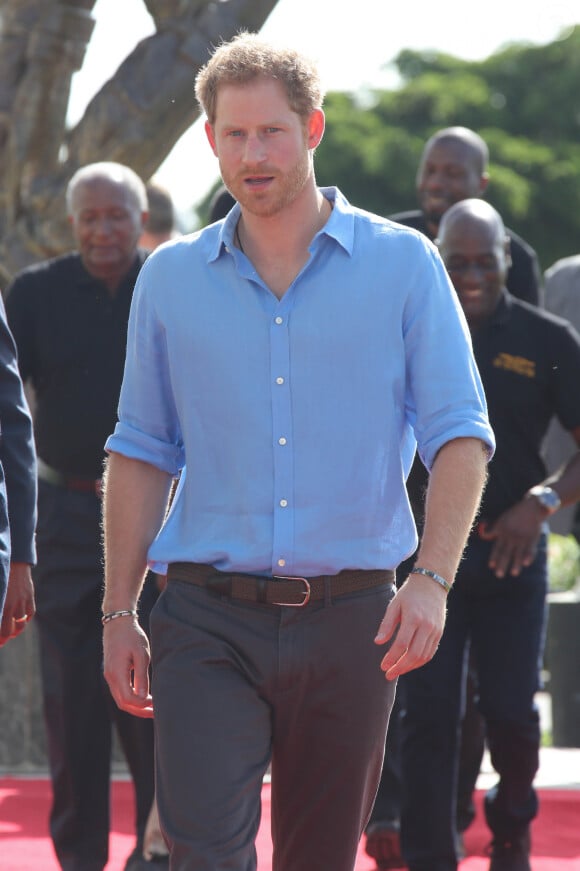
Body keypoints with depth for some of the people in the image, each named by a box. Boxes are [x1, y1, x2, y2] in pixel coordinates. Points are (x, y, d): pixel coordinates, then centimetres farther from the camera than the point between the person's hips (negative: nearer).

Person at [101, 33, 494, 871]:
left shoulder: (403, 265, 3)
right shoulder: (170, 278, 8)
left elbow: (460, 436, -1)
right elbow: (141, 452, 13)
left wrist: (433, 580, -15)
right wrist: (118, 612, 8)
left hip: (350, 615, 0)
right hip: (208, 620, 0)